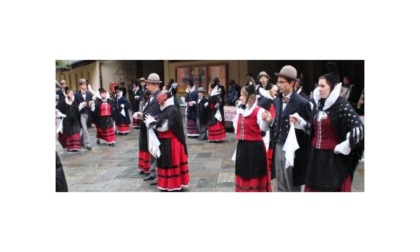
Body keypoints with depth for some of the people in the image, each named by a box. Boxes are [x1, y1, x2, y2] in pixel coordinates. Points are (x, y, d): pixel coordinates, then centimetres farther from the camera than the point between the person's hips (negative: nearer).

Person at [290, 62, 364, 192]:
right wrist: (299, 122, 2)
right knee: (314, 188, 12)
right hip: (315, 155, 7)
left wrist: (342, 147, -16)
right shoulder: (318, 103, 9)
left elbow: (358, 128, -21)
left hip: (333, 157, -7)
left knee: (333, 188, 4)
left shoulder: (341, 105, -14)